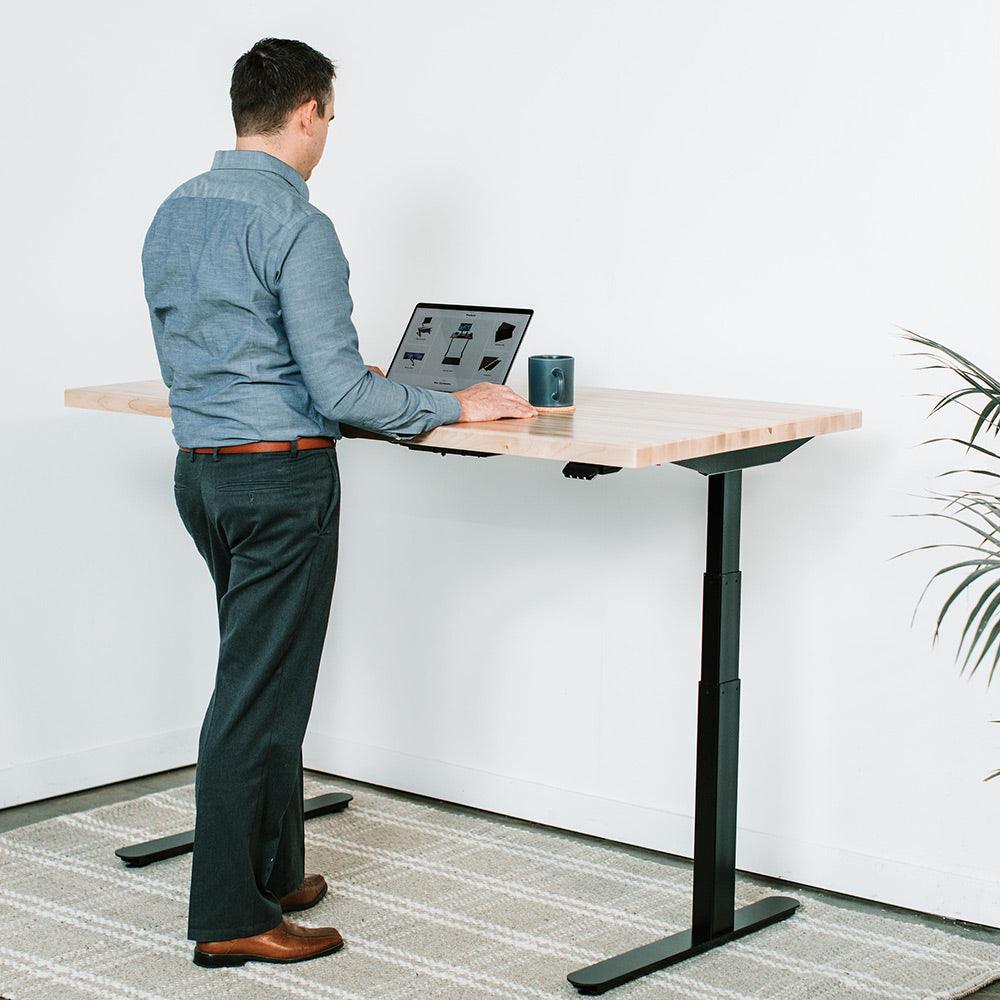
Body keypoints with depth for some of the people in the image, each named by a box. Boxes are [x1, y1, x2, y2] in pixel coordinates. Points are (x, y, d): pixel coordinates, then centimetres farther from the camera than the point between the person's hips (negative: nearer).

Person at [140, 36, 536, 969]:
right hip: (282, 477, -8)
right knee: (257, 693, -2)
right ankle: (230, 918, 5)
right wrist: (457, 407, -7)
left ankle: (272, 872, 28)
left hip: (200, 468, 9)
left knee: (263, 679, 19)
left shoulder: (173, 216, 9)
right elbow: (338, 388, -20)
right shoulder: (296, 226, -17)